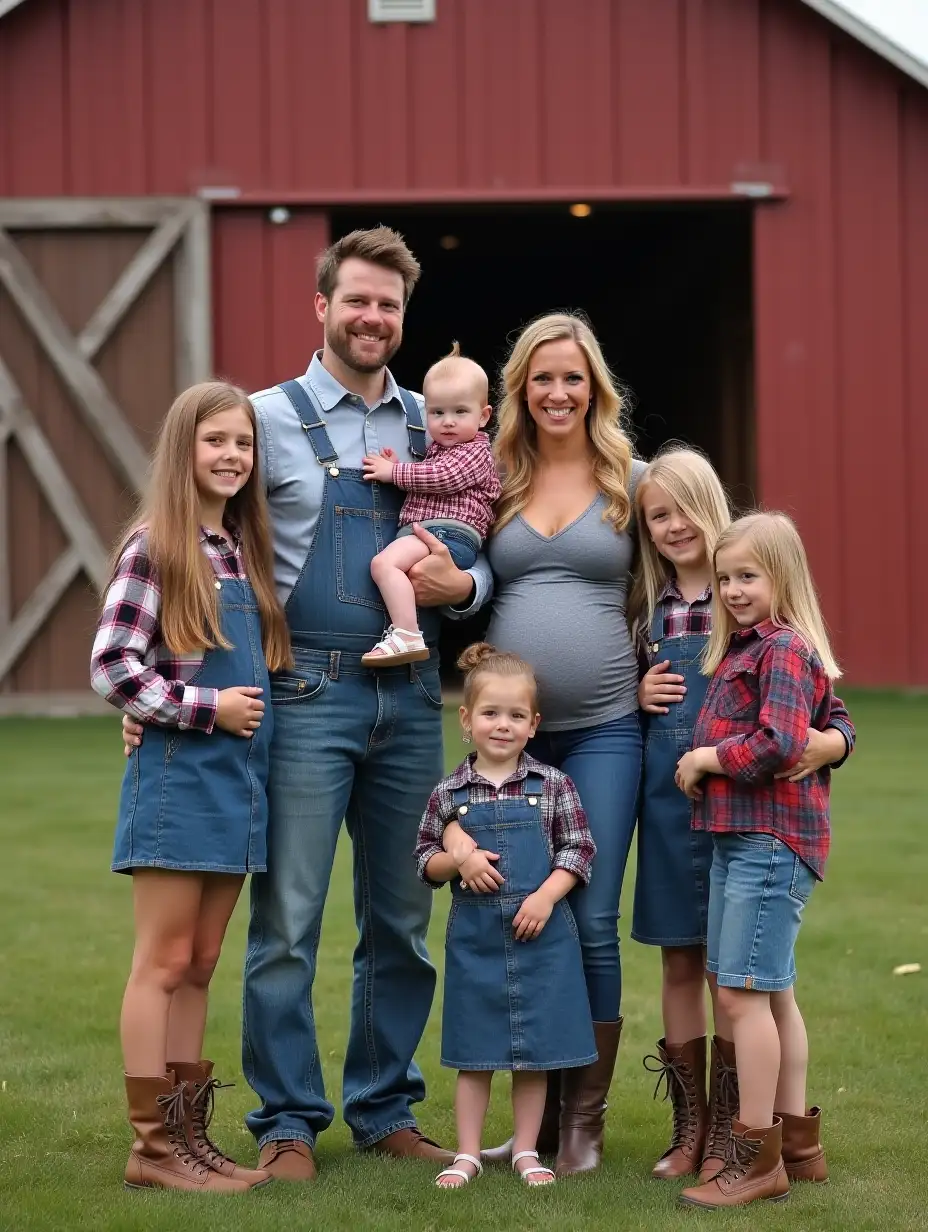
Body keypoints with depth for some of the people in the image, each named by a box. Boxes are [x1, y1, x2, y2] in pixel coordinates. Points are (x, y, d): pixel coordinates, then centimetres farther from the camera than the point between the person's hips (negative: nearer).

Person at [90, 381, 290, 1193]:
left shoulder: (247, 550, 13)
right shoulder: (155, 547, -8)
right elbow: (111, 668, -12)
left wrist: (259, 712, 9)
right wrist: (206, 707, -14)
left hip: (240, 778, 7)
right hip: (178, 774, -7)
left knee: (200, 966, 11)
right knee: (164, 964, -2)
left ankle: (188, 1134, 16)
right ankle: (154, 1146, 3)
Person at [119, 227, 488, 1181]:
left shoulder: (433, 426, 11)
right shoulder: (270, 417, 1)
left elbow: (481, 553, 14)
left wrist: (460, 584, -10)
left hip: (409, 697, 4)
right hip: (306, 695, -4)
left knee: (401, 920, 10)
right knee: (288, 921, -1)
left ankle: (385, 1109, 22)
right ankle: (288, 1121, 9)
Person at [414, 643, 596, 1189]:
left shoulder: (553, 786, 0)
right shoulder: (450, 794, 2)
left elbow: (579, 851, 0)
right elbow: (426, 861, 7)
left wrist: (546, 897, -13)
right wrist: (457, 859, -13)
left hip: (541, 933, 0)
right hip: (475, 935, 0)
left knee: (536, 1049, 6)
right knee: (474, 1050, 6)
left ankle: (526, 1152, 17)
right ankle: (468, 1154, 15)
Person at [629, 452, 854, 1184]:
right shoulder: (648, 609, 9)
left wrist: (827, 743, -26)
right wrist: (636, 696, -1)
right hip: (667, 800, 4)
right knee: (679, 962, 9)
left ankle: (728, 1132, 12)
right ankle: (689, 1128, 18)